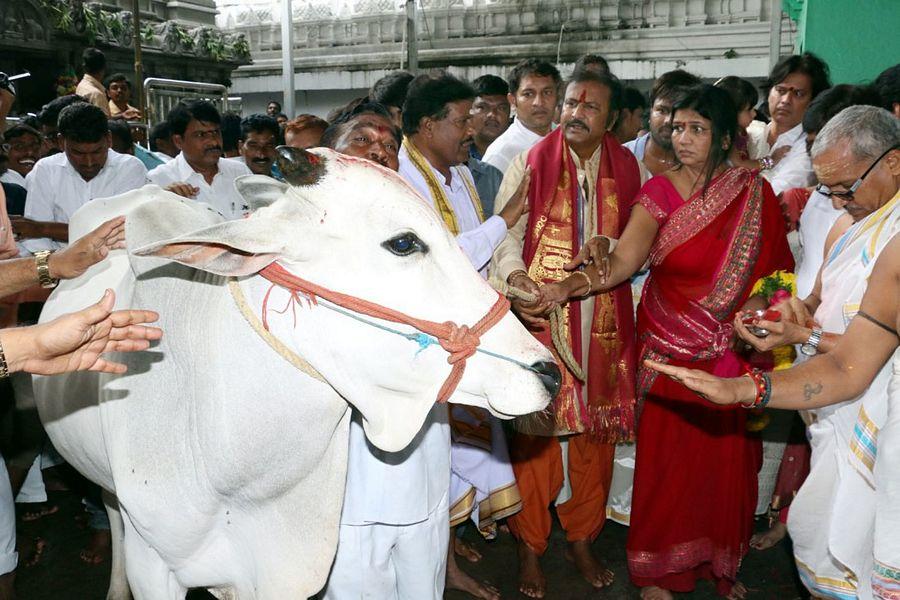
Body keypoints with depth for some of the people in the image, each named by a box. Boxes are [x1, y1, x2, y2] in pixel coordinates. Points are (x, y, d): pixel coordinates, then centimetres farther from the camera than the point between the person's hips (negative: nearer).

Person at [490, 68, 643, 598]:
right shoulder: (530, 165, -1)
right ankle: (530, 547, 21)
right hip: (540, 317, -3)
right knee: (535, 432, 2)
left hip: (604, 321, 3)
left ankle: (583, 538, 30)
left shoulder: (628, 169, 8)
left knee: (597, 432, 10)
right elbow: (506, 234, -8)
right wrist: (518, 281, -27)